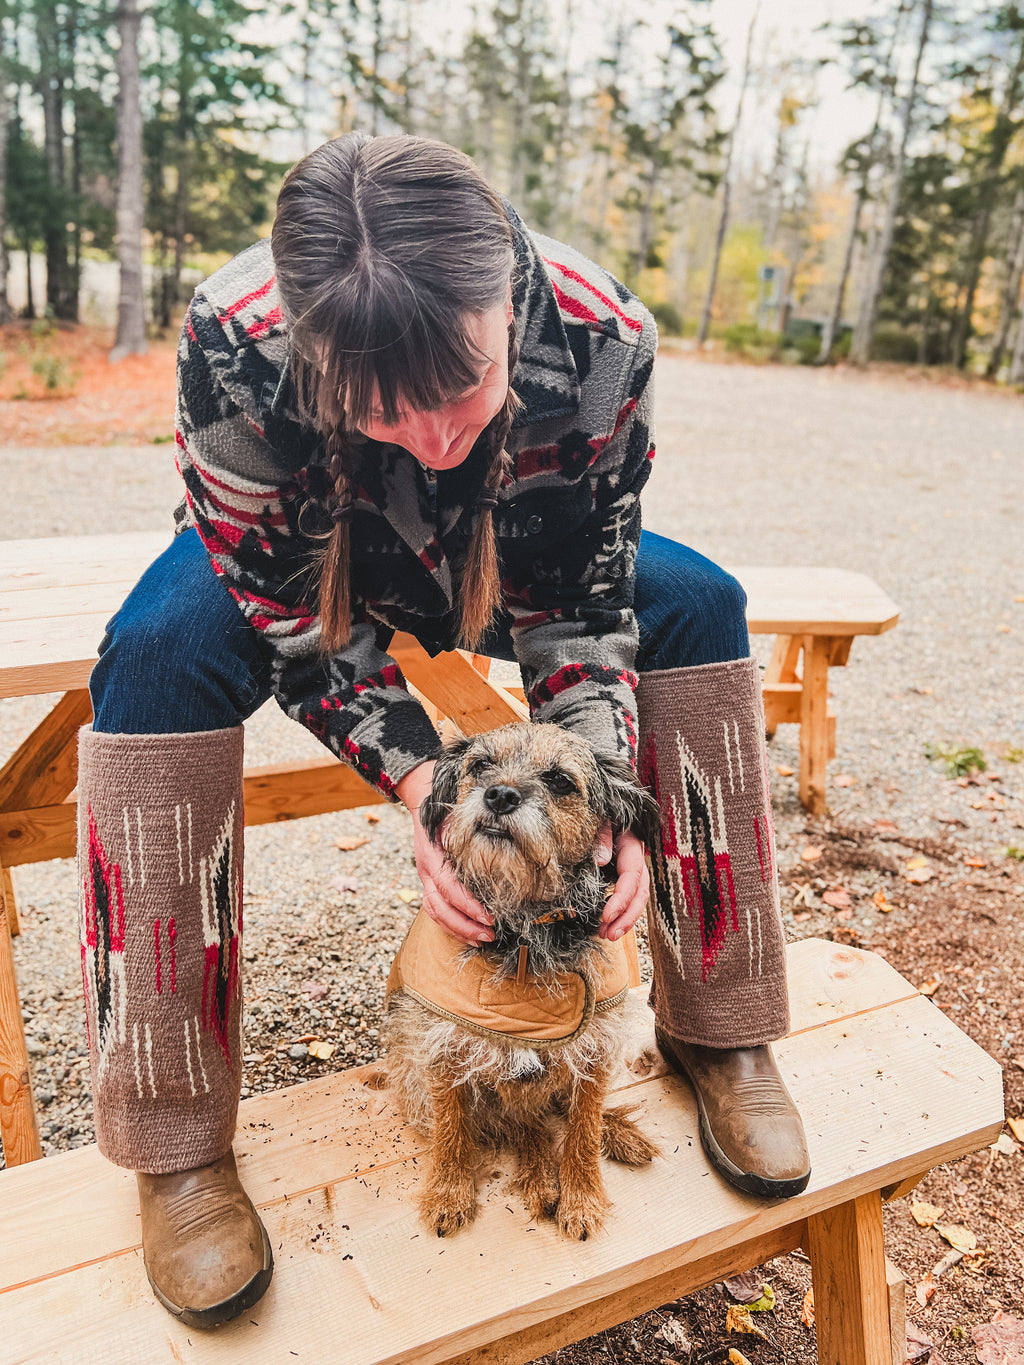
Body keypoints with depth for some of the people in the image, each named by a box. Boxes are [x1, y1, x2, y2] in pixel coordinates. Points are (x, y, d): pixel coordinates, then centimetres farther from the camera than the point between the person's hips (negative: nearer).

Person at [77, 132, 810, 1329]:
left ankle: (717, 1031, -9)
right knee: (161, 654, -33)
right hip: (289, 556, -1)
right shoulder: (234, 342, -36)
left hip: (499, 554, 2)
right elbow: (291, 611, -27)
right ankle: (172, 1140, -21)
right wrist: (417, 778, -40)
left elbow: (578, 602, -21)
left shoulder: (602, 341, -30)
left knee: (696, 604, -21)